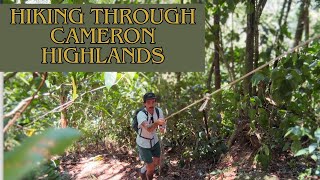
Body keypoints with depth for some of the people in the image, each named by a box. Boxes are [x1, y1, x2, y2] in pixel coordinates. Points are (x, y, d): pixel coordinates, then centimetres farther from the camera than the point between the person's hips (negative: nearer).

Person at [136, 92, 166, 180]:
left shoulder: (159, 111, -17)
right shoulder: (141, 114, -33)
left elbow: (163, 123, -3)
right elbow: (148, 129, -49)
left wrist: (162, 128, -27)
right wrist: (157, 122, -69)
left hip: (154, 140, 6)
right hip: (143, 143, -5)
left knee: (157, 162, 21)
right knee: (151, 168, 0)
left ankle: (143, 171, 50)